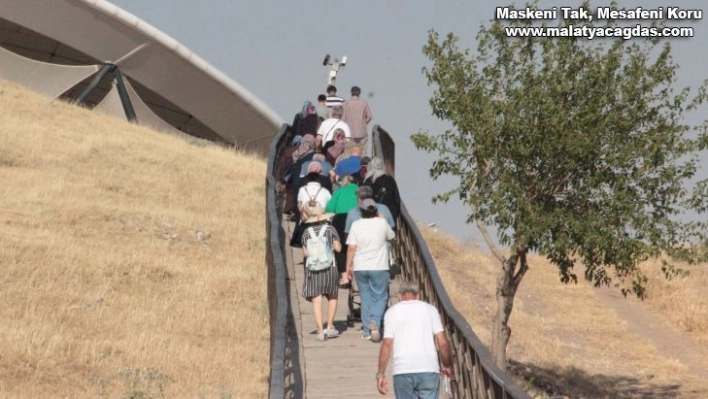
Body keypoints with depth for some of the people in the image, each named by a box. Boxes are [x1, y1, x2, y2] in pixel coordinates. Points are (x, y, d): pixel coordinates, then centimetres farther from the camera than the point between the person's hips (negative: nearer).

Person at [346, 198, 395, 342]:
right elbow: (391, 237, 14)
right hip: (379, 267, -1)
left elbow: (351, 248, -6)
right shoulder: (382, 223, -4)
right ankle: (375, 321, -20)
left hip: (360, 267, 1)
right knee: (380, 297, 5)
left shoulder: (356, 225, -4)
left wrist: (349, 266, 3)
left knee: (365, 298, 10)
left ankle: (367, 330, 11)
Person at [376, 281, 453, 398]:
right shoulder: (430, 309, 8)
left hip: (402, 371, 0)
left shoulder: (392, 312, 6)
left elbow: (387, 345, -2)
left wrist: (380, 374, 2)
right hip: (428, 370, 0)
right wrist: (447, 366, 17)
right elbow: (443, 343, 3)